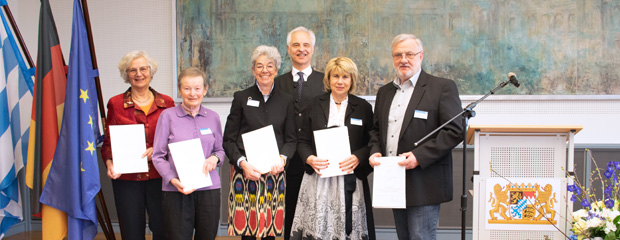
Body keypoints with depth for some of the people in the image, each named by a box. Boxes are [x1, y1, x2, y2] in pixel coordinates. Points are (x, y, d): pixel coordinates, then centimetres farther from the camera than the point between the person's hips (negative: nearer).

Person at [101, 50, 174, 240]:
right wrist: (109, 163, -10)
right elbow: (108, 141, 8)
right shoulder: (116, 103, 5)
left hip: (159, 177, 0)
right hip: (126, 179, 0)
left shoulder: (166, 103, 6)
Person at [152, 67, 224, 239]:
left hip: (209, 188, 3)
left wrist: (215, 158, -6)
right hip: (177, 191, -2)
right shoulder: (168, 116, 0)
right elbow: (158, 156, 0)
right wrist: (173, 180, -14)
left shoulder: (213, 117, 9)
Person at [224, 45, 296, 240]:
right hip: (246, 172, -1)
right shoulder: (241, 98, 6)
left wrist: (282, 158, -9)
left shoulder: (285, 100, 11)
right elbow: (228, 140, 3)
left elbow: (291, 139, 11)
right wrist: (242, 163, -12)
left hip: (274, 172, 2)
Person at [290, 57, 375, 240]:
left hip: (350, 182, 0)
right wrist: (310, 159, -10)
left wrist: (357, 158, -12)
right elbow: (303, 141, 10)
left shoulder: (363, 107, 8)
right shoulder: (315, 105, 10)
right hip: (318, 180, 1)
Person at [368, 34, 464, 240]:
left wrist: (419, 156, -20)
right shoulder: (385, 92, 16)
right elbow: (376, 130, 21)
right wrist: (375, 151, -1)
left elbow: (455, 131, -12)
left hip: (424, 184, -6)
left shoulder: (443, 87, -5)